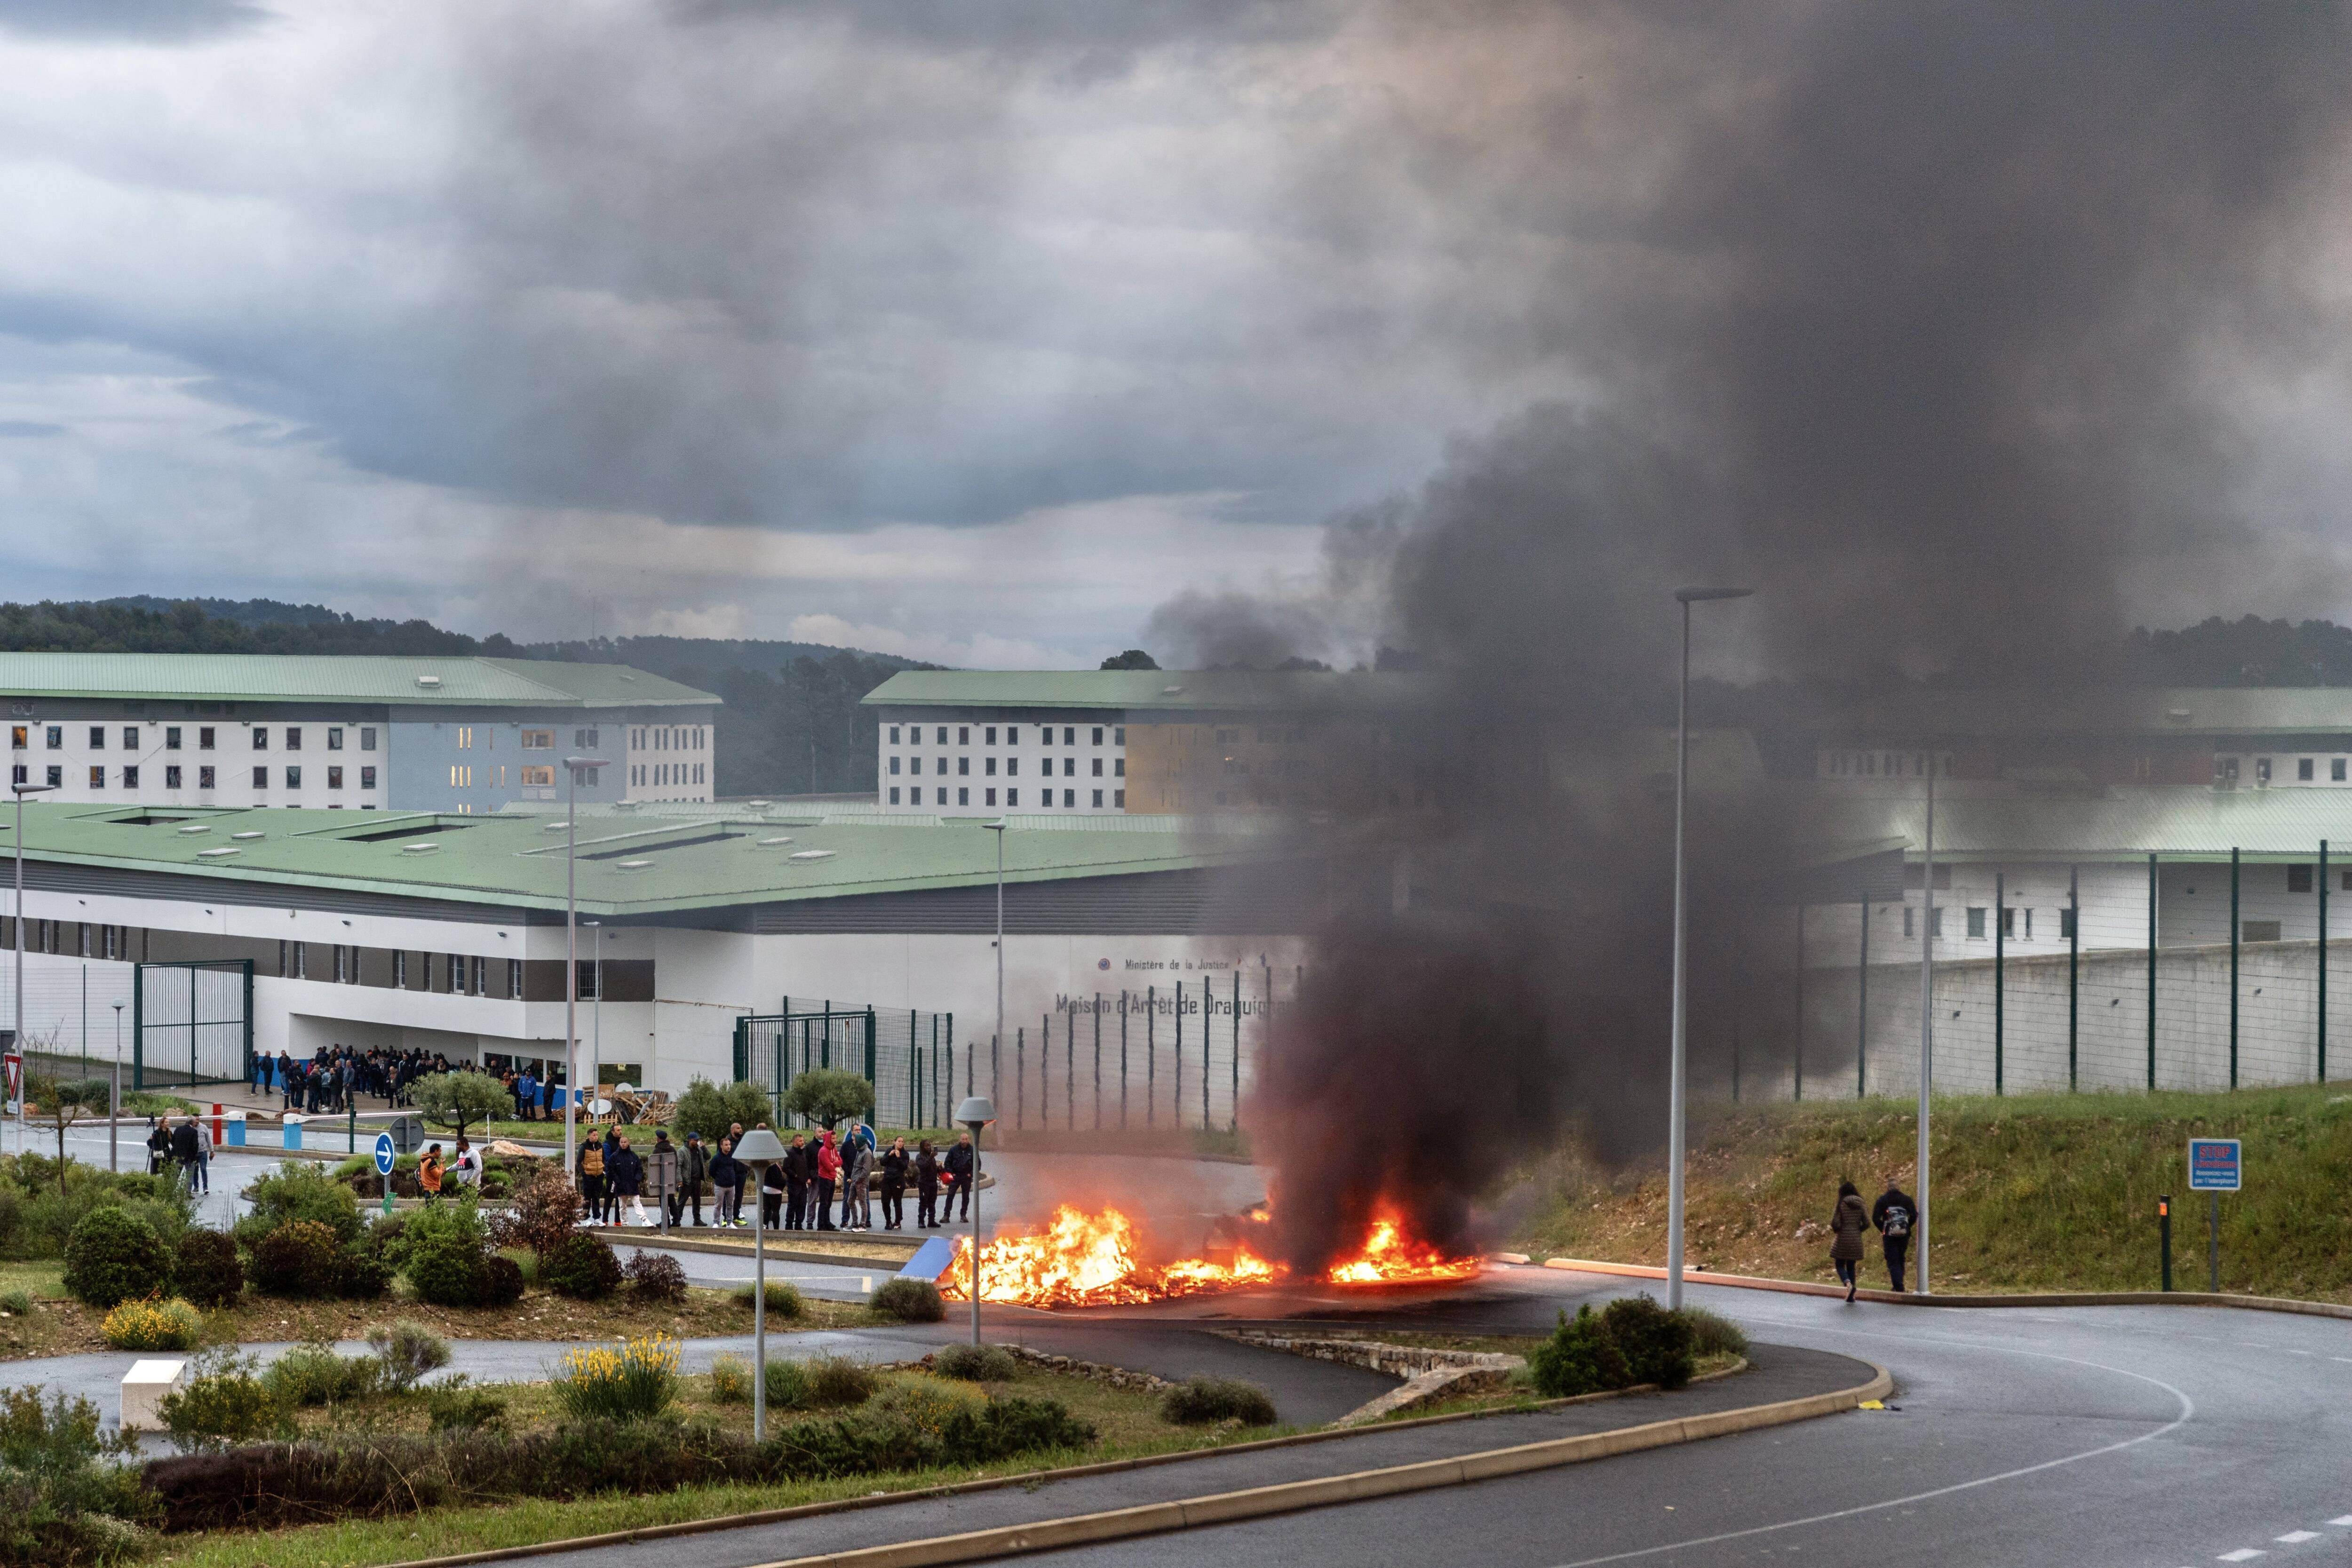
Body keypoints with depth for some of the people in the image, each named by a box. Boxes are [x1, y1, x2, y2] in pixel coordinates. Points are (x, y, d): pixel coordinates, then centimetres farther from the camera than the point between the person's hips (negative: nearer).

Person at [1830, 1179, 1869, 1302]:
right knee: (1851, 1266, 13)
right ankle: (1851, 1296, 9)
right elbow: (1867, 1224, 3)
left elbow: (1835, 1223, -13)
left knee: (1840, 1265, 7)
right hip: (1856, 1240, 4)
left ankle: (1848, 1283, -23)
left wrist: (1836, 1230, 8)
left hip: (1843, 1238, -4)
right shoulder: (1860, 1206, 2)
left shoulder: (1841, 1205, -10)